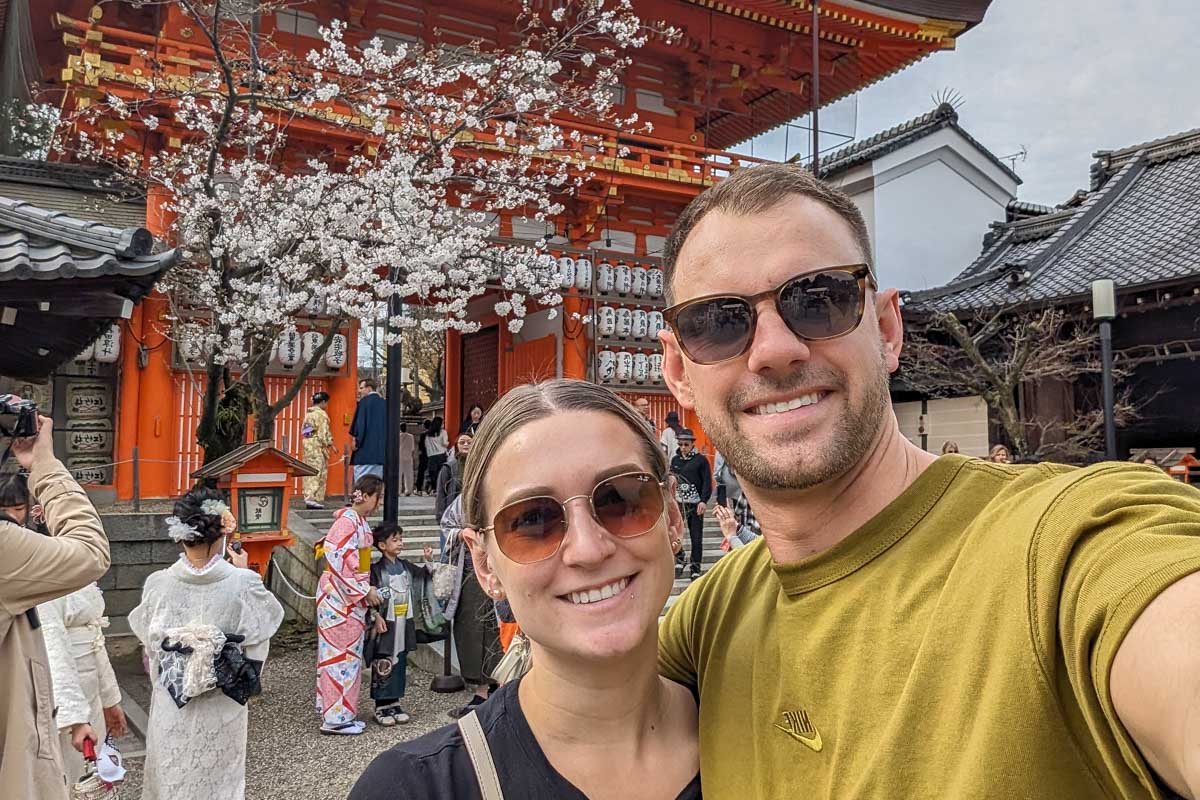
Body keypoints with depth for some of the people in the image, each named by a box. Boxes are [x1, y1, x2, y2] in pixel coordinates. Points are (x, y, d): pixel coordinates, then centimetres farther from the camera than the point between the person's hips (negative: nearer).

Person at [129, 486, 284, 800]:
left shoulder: (158, 584, -14)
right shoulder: (243, 584, -20)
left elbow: (148, 639, 0)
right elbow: (265, 620, -1)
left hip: (171, 708, 2)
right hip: (221, 710, -1)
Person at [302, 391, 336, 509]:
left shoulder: (308, 414, 16)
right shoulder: (321, 414, -9)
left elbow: (303, 431, 17)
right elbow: (324, 432, -15)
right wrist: (330, 444, -8)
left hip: (307, 445, 8)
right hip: (318, 446, -8)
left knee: (309, 474, 10)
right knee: (319, 473, -7)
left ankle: (308, 498, 13)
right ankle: (313, 499, -13)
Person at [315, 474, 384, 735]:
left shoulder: (359, 521, 12)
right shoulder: (348, 521, -17)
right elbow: (340, 561, -23)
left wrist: (367, 591, 14)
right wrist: (365, 591, -17)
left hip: (351, 597, 10)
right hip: (339, 597, -10)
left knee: (349, 653, 14)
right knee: (341, 654, -3)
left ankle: (343, 713, 22)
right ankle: (335, 718, 5)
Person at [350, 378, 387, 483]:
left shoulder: (364, 402, -5)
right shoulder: (384, 404, 12)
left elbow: (360, 422, -12)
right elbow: (388, 427, 15)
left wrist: (356, 440, -5)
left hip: (365, 450, -6)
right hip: (381, 451, 6)